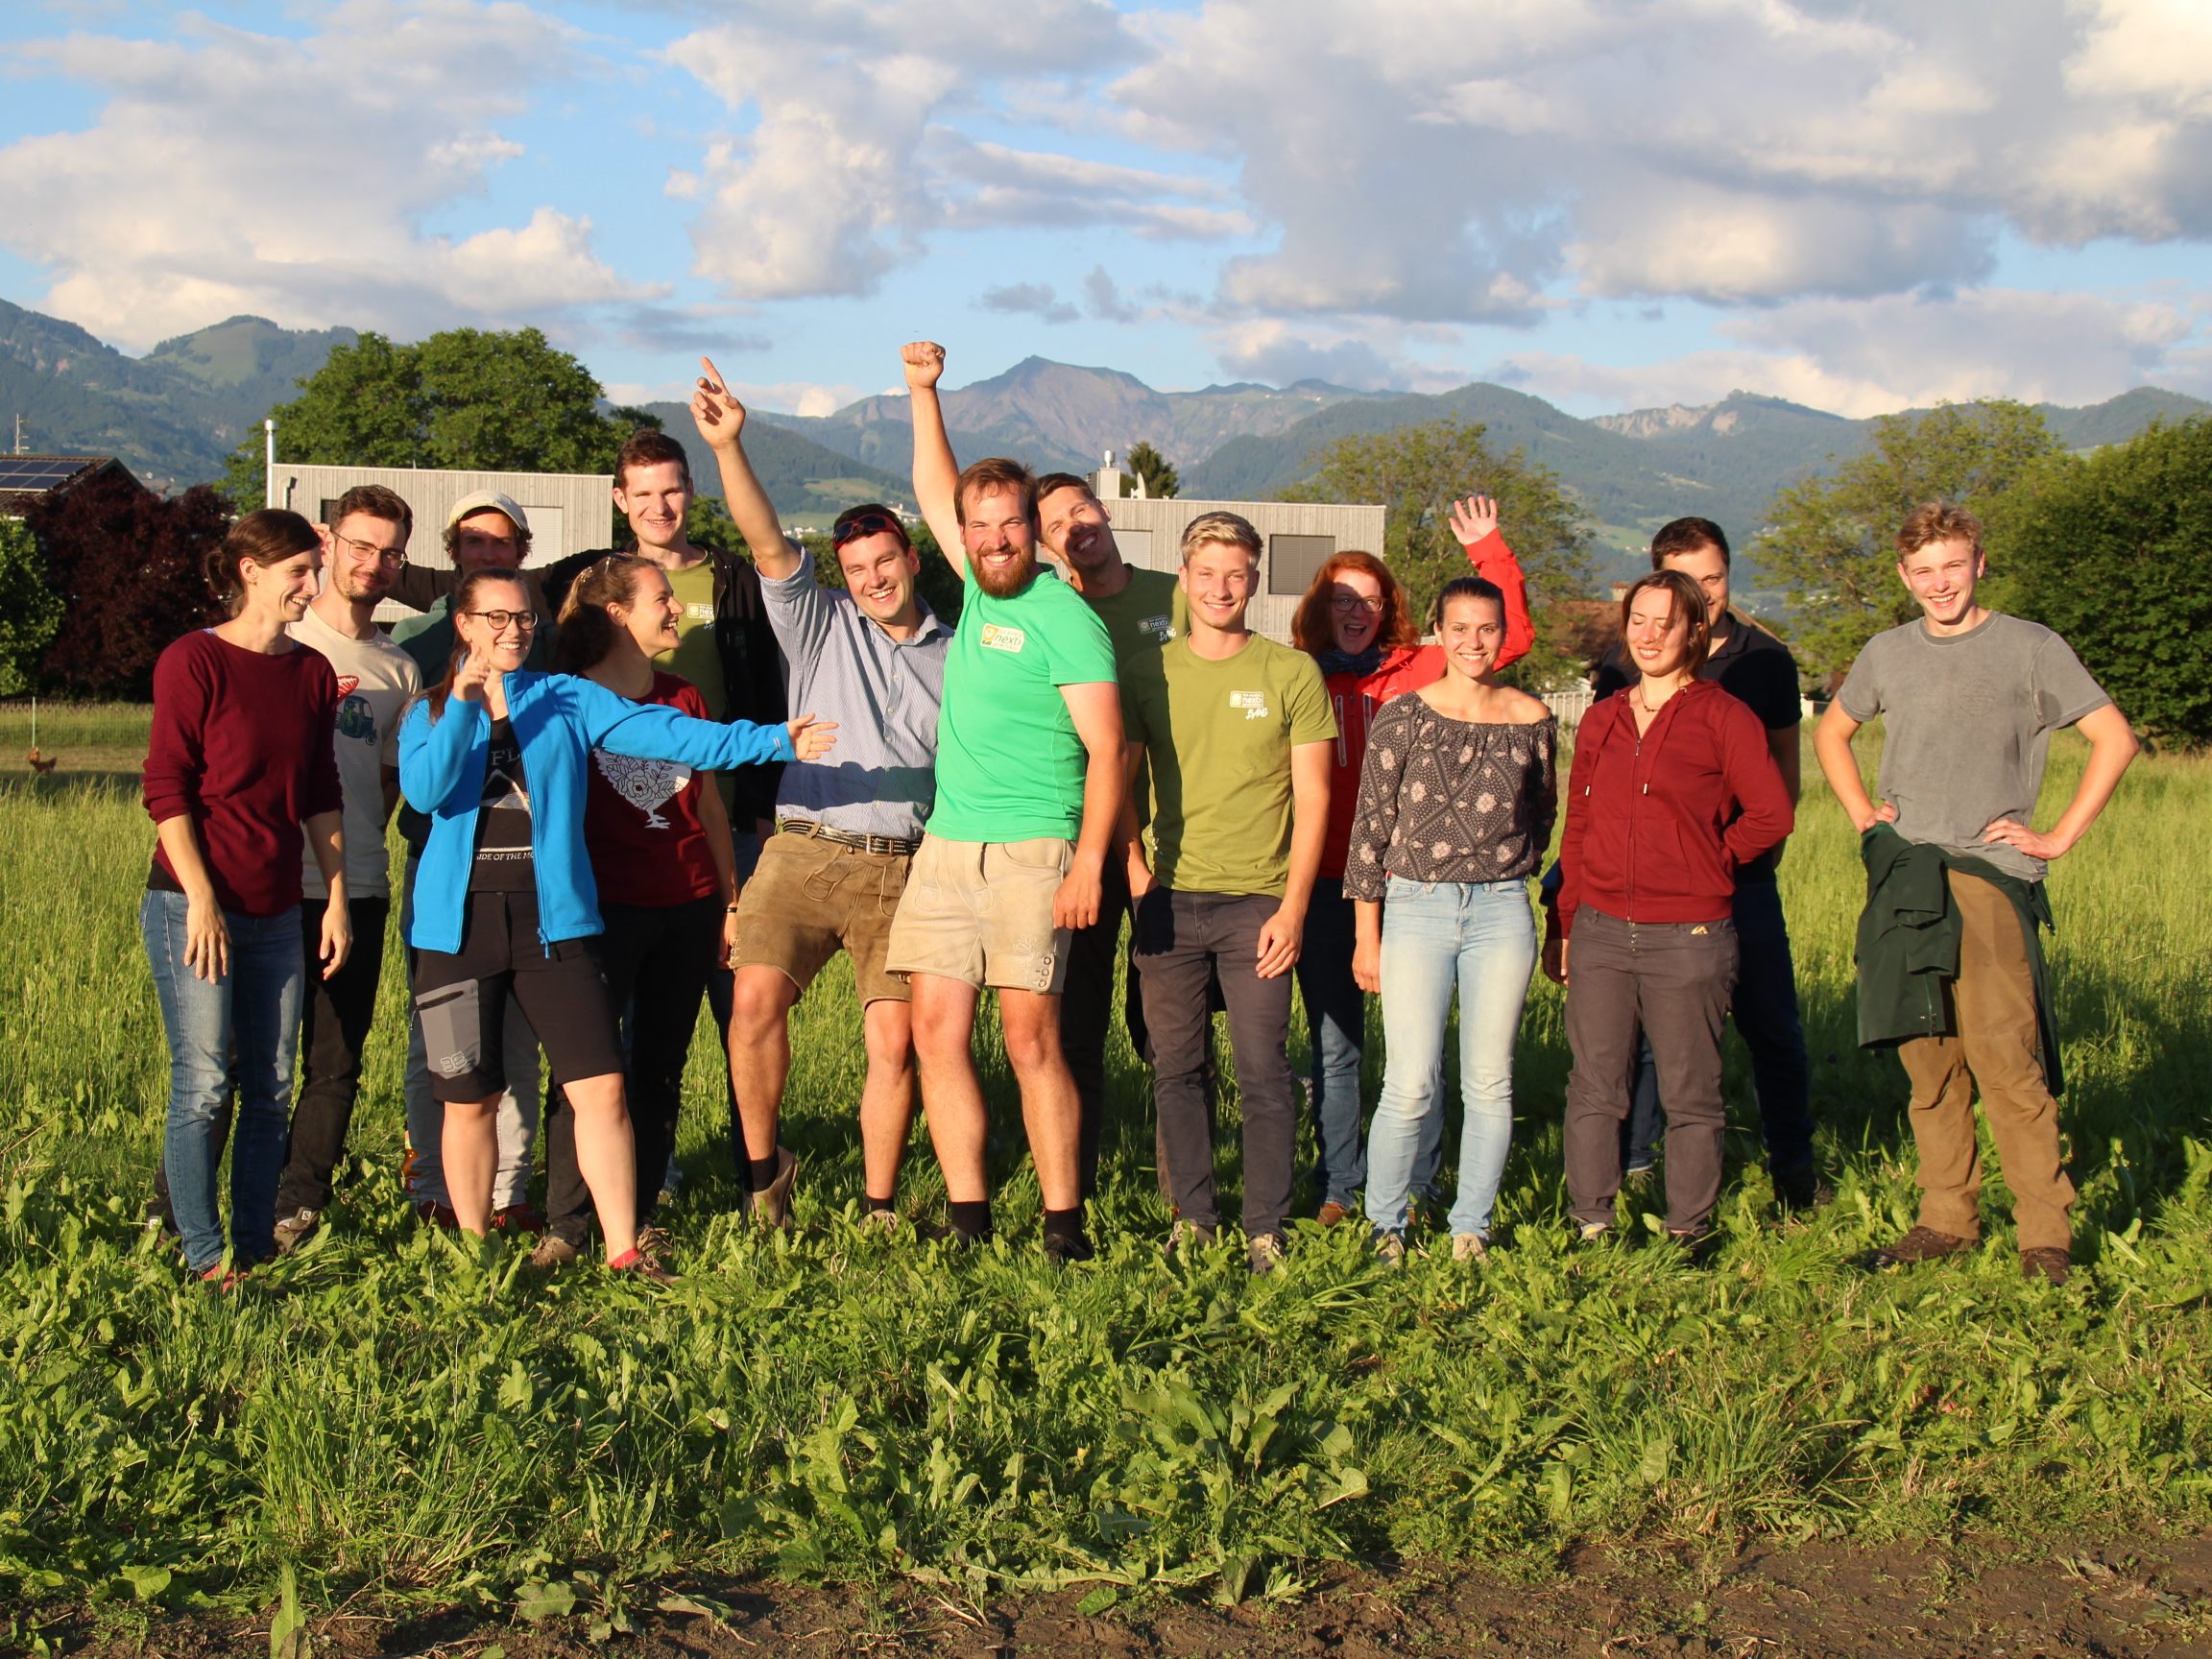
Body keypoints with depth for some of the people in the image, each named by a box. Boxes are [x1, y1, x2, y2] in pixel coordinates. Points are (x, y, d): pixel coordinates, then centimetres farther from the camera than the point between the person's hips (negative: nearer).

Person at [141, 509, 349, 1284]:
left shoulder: (313, 672, 10)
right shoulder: (193, 661, -7)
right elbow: (166, 789, -9)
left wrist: (336, 898, 9)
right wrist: (202, 901, -15)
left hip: (278, 913, 6)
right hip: (194, 907, -6)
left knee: (271, 1088, 7)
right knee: (204, 1085, -3)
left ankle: (257, 1246, 15)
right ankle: (205, 1256, 4)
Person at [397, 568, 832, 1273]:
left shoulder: (567, 700, 8)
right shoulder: (431, 712, 10)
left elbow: (664, 732, -3)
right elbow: (423, 790, -9)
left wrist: (772, 739, -14)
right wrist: (462, 704, -18)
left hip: (554, 918, 0)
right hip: (459, 923, 0)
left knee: (600, 1087, -8)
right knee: (469, 1100, 6)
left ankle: (622, 1253, -2)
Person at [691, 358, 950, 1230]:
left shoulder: (953, 654, 15)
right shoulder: (821, 626, 11)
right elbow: (767, 543, -3)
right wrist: (727, 447, -16)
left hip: (905, 865, 1)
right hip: (806, 851, -1)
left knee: (895, 1039, -5)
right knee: (756, 995, -19)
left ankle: (880, 1207, 9)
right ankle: (764, 1162, 1)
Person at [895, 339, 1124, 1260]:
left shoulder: (1064, 617, -8)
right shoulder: (978, 588, 12)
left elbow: (1107, 749, -12)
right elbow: (935, 494, 27)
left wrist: (1090, 863, -19)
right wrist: (923, 393, 20)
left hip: (1030, 854, -7)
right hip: (945, 848, 7)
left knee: (1031, 1037, -7)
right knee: (938, 1031, 1)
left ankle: (1064, 1221, -1)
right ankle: (967, 1212, 6)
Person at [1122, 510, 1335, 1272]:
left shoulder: (1292, 674, 1)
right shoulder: (1150, 672, 6)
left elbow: (1313, 797, 1)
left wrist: (1292, 906, -6)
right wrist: (1135, 869, 0)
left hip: (1257, 902, -2)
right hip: (1169, 897, 2)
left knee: (1263, 1072, -2)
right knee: (1176, 1068, 7)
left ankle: (1265, 1227, 7)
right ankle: (1194, 1214, 17)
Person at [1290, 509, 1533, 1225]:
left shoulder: (1421, 671, 9)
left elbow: (1511, 635, 6)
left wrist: (1489, 551, -2)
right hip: (1327, 884, 0)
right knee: (1333, 1044, 5)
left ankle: (1413, 1187, 12)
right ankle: (1336, 1188, 14)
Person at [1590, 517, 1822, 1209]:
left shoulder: (1765, 659, 5)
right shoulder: (1624, 661, 2)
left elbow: (1784, 758, 15)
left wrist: (1770, 834, 5)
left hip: (1742, 873, 1)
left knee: (1772, 1027, 5)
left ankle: (1793, 1168, 20)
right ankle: (1628, 1165, 18)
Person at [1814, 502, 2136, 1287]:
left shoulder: (2031, 648, 1)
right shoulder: (1886, 654, 14)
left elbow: (2114, 738, 0)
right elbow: (1831, 733, 30)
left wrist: (2060, 836, -3)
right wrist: (1861, 813, 15)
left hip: (1991, 875, -4)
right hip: (1904, 876, 5)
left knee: (2005, 1059, -11)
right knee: (1928, 1061, 7)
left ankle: (2045, 1232, -6)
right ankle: (1946, 1220, 14)